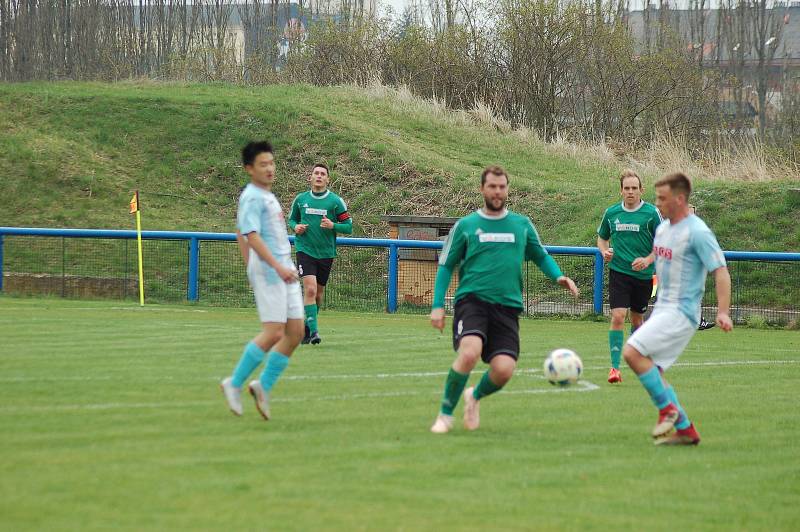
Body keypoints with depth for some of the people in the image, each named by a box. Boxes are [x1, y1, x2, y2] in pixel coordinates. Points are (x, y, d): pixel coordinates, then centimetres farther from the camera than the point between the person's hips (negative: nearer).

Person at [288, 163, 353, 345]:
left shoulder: (335, 201, -1)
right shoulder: (301, 199, 4)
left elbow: (349, 227, 1)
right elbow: (292, 219, 19)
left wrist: (333, 225, -18)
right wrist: (295, 227, -4)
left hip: (326, 253, 1)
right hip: (305, 249, -1)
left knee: (318, 293, 10)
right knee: (310, 289, -18)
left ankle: (307, 327, 30)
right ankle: (313, 330, -18)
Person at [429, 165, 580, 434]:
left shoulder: (522, 224, 14)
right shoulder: (465, 225, 8)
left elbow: (541, 256, 23)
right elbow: (445, 266, 10)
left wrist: (558, 276, 2)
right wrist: (437, 306, 1)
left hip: (507, 307, 2)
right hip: (472, 301, -2)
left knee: (504, 369, -14)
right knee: (469, 353, -29)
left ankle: (475, 397, 22)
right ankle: (445, 415, -10)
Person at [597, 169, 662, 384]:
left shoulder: (652, 213, -5)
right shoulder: (611, 213, 3)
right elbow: (602, 237, 18)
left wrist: (648, 260, -16)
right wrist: (605, 251, -3)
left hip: (643, 274, 0)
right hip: (618, 272, 0)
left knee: (637, 318, 13)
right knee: (618, 316, -14)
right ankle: (615, 367, -15)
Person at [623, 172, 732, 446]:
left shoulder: (697, 232, -15)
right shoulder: (663, 228, 11)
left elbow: (720, 271, -18)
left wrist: (723, 312, -26)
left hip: (681, 312, -9)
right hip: (662, 308, 9)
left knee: (632, 351, -21)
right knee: (652, 371, 6)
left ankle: (668, 409, -8)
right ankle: (685, 430, 13)